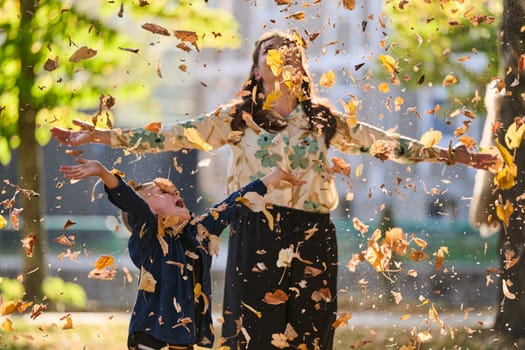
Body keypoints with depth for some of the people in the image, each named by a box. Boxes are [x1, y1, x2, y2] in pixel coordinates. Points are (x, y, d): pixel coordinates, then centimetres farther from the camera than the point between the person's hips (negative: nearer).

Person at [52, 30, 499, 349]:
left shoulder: (324, 120, 12)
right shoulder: (237, 118, 6)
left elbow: (380, 141, 14)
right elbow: (174, 136, 2)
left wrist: (445, 155, 12)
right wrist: (101, 137, -5)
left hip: (311, 241, 2)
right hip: (257, 238, -2)